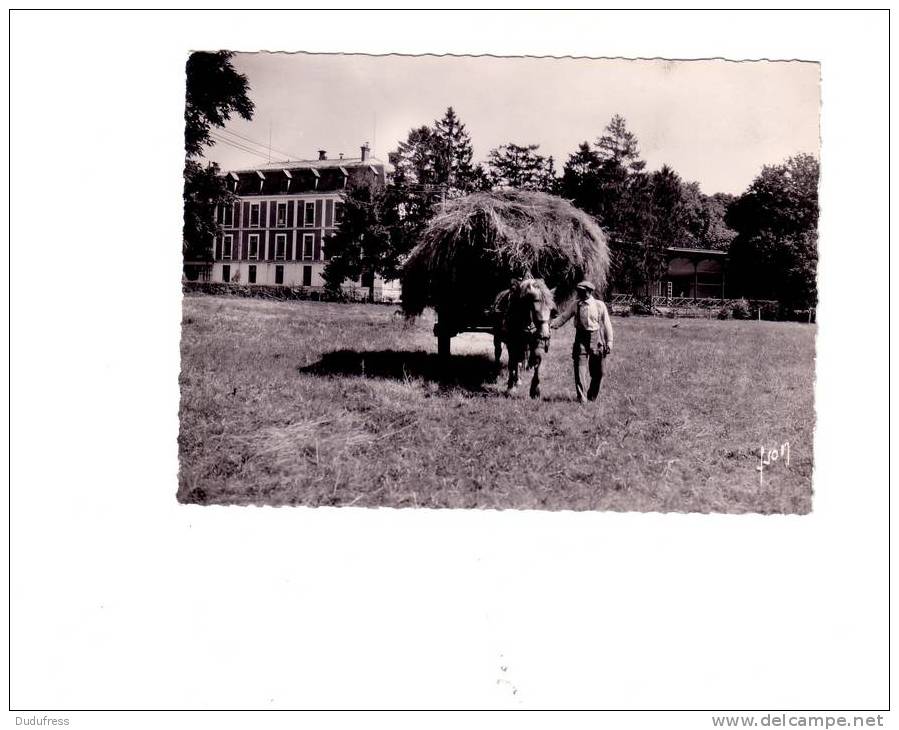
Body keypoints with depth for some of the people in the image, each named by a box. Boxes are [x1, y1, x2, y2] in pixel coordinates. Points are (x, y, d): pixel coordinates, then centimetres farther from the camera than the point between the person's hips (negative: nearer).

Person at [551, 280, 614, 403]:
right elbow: (564, 317, 8)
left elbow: (607, 324, 0)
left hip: (596, 339, -1)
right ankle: (581, 397, 1)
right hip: (581, 339, 1)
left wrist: (609, 342, -4)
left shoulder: (600, 305, -1)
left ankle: (592, 395, 25)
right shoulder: (576, 305, 5)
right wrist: (551, 324, -7)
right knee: (580, 369, -5)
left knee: (597, 371, 6)